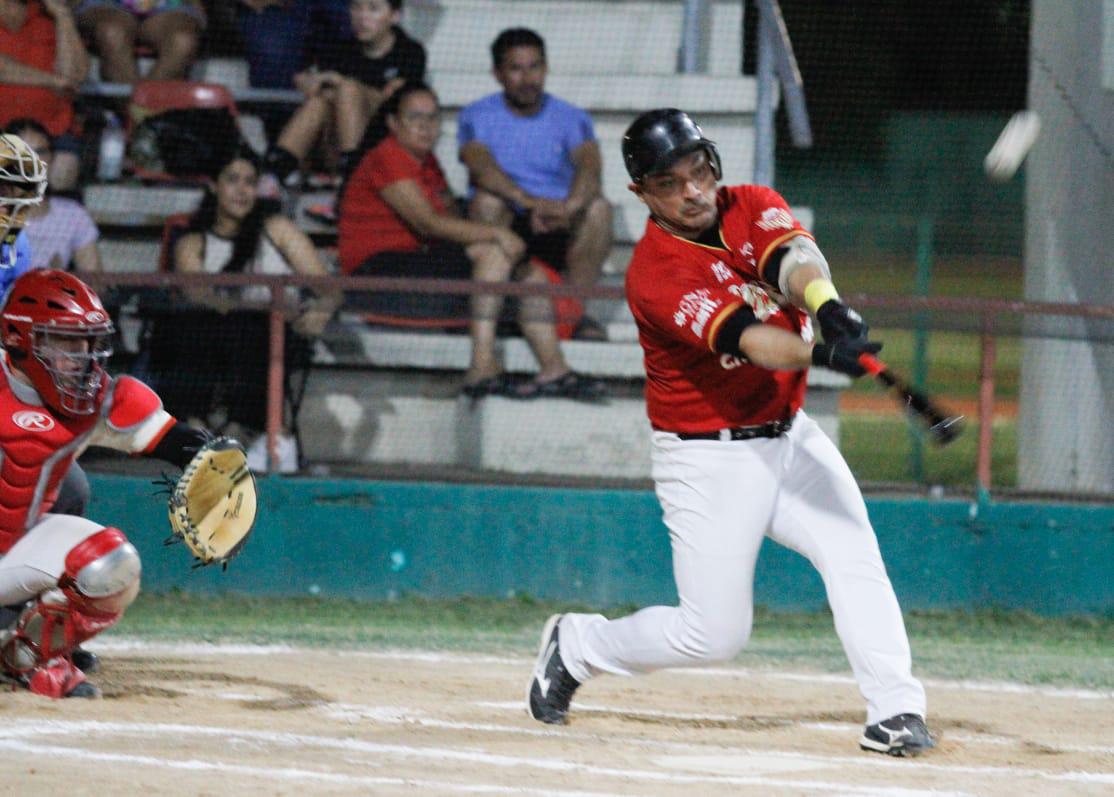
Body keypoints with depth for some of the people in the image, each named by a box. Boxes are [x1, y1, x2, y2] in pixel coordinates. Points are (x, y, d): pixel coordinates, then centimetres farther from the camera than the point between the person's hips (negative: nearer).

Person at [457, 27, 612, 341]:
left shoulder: (571, 119, 2)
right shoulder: (477, 117, -1)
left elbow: (589, 167, -19)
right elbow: (480, 165, -23)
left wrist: (569, 206, -44)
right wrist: (530, 201, -42)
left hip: (557, 233, 1)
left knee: (598, 207, -28)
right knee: (487, 199, -32)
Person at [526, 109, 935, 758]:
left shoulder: (752, 208, -2)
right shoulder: (655, 272, -20)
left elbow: (794, 259, -25)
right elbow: (749, 340, -35)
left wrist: (826, 303, -49)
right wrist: (821, 351, -55)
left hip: (790, 436, 5)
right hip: (709, 462, -5)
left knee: (855, 555, -16)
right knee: (715, 633, -1)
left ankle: (895, 711, -17)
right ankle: (575, 646, 22)